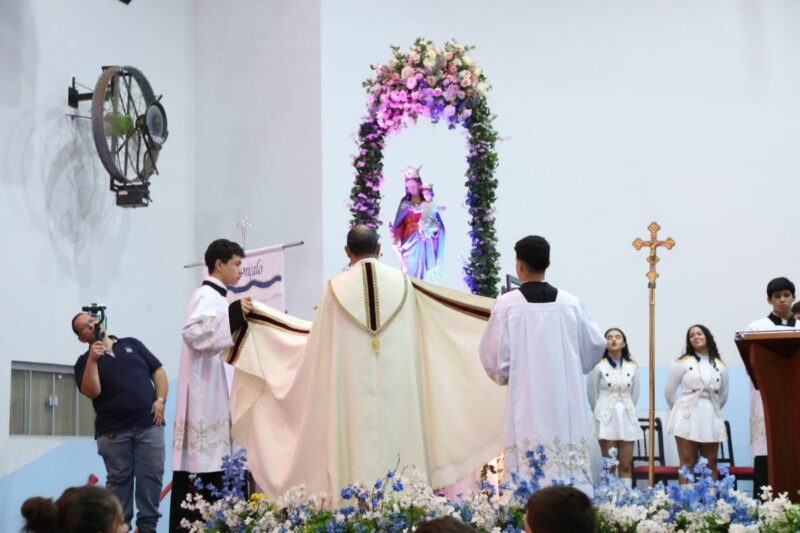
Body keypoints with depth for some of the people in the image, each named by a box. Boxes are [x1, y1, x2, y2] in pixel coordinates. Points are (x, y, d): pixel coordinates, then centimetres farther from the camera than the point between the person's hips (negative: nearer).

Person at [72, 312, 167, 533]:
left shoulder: (132, 344, 15)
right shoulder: (85, 362, 8)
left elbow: (158, 372, 13)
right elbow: (91, 391, -9)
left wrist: (160, 400, -1)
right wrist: (93, 360, -14)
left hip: (149, 424, 1)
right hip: (113, 430, -1)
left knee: (150, 477, -3)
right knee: (118, 479, 1)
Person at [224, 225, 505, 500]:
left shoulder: (337, 287, -2)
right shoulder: (401, 282, 3)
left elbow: (318, 341, 7)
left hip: (353, 390, -1)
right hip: (398, 390, 1)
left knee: (358, 445, 0)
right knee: (398, 438, 4)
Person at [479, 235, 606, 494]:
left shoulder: (506, 304, -6)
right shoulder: (571, 303, 2)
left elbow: (494, 356, -3)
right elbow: (595, 346, 11)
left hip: (527, 408, -2)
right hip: (567, 405, 3)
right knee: (572, 468, 3)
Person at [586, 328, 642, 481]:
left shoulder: (632, 367, 5)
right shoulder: (598, 366, -5)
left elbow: (635, 393, 14)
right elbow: (592, 394, 4)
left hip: (627, 417, 3)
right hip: (606, 418, -3)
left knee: (626, 466, 3)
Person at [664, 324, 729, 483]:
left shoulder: (719, 365, 9)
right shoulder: (682, 363, 0)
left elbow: (723, 395, 19)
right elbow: (669, 392, 5)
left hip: (711, 419, 3)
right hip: (687, 418, -3)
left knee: (711, 464, 5)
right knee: (688, 464, -4)